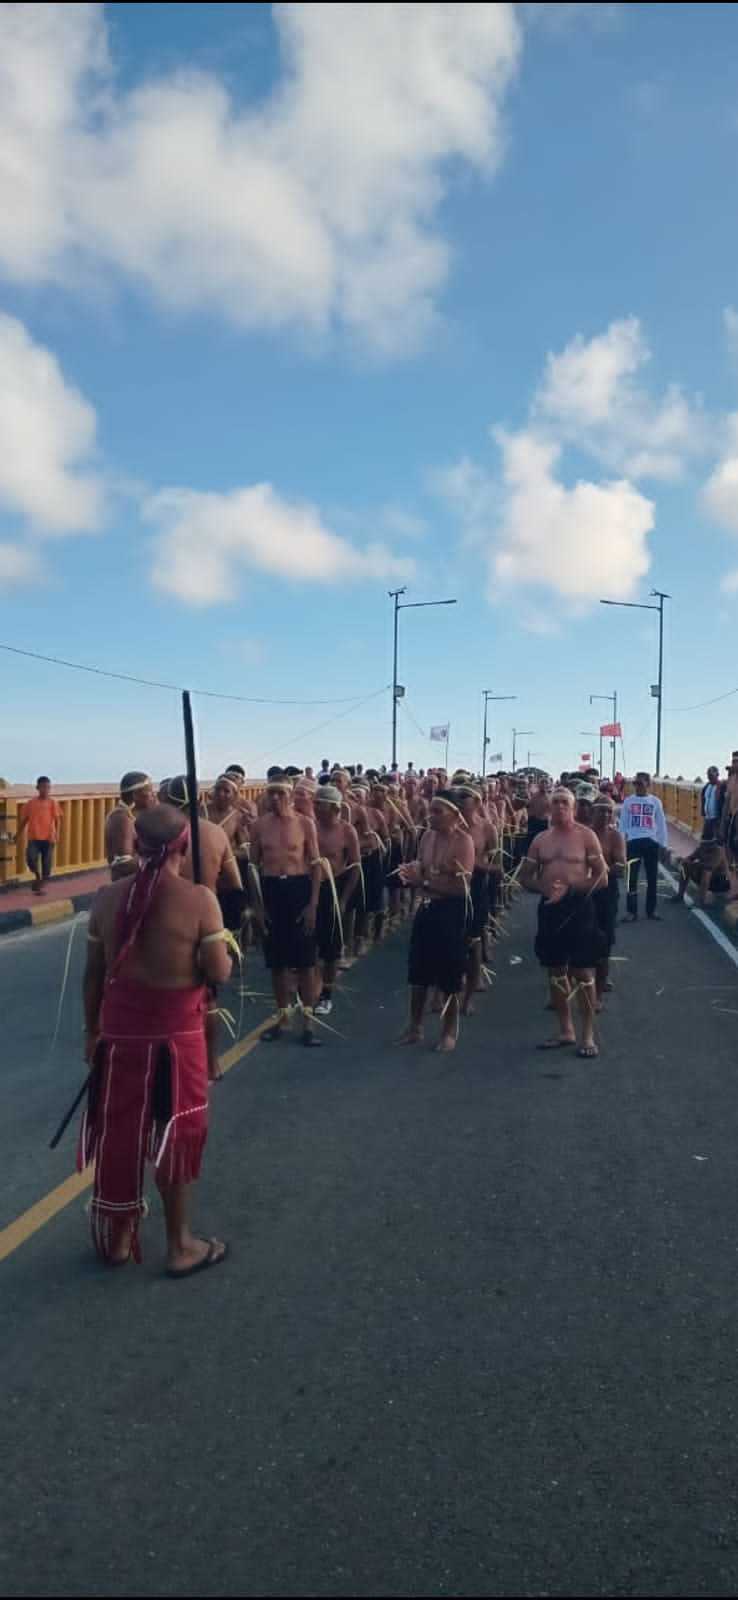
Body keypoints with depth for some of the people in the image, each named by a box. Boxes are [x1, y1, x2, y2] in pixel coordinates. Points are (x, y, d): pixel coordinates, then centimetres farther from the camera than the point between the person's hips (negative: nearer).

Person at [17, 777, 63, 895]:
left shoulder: (53, 802, 1)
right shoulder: (30, 803, 6)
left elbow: (57, 820, -2)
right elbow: (24, 820, 13)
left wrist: (56, 835, -14)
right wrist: (19, 834, 11)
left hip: (48, 838, -1)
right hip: (33, 838, 1)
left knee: (46, 862, 1)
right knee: (31, 858, -17)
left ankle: (43, 886, 16)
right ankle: (37, 877, 11)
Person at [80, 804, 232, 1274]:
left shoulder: (108, 897, -2)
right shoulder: (199, 899, -14)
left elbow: (94, 973, 4)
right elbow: (219, 973, -13)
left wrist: (92, 1030, 15)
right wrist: (226, 954, 9)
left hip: (119, 1028, 3)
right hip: (176, 1032, -3)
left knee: (118, 1133, 17)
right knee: (175, 1136, 11)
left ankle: (117, 1237, 32)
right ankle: (180, 1246, 23)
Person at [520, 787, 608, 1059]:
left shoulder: (586, 836, -4)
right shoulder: (541, 839, 9)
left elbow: (601, 877, -8)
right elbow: (525, 877, 11)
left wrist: (570, 889, -17)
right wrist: (544, 887, -10)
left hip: (579, 907, -5)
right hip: (550, 907, 5)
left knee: (583, 972, -2)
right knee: (556, 971, 11)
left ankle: (588, 1035, 7)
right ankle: (566, 1031, 24)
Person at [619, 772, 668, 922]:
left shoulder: (655, 801, 4)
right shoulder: (628, 801, 3)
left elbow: (661, 824, 6)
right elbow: (623, 823, 6)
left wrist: (663, 845, 3)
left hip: (651, 842, 1)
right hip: (633, 842, -1)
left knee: (652, 878, 8)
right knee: (632, 877, -1)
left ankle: (651, 910, 19)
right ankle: (632, 911, 6)